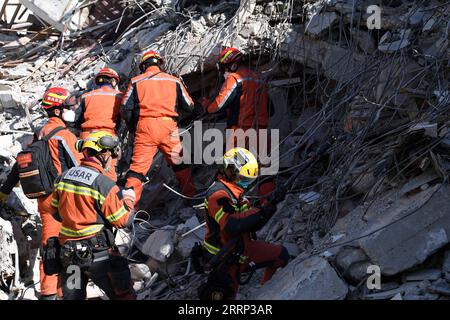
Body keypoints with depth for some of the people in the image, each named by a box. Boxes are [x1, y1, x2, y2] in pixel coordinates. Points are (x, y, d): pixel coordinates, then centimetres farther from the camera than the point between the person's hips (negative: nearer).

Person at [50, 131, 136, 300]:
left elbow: (56, 212, 11)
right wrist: (128, 200, 7)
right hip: (99, 253, -6)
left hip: (68, 253, 6)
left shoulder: (63, 177, 1)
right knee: (123, 295, 9)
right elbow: (122, 221, -11)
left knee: (72, 296, 17)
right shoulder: (104, 184, -17)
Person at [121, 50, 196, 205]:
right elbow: (189, 106, 16)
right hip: (168, 127, 1)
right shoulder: (174, 80, 13)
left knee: (138, 165, 0)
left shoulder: (136, 81, 10)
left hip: (145, 127, -1)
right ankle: (190, 194, 24)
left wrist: (132, 128, 17)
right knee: (180, 163, 17)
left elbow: (126, 108, 3)